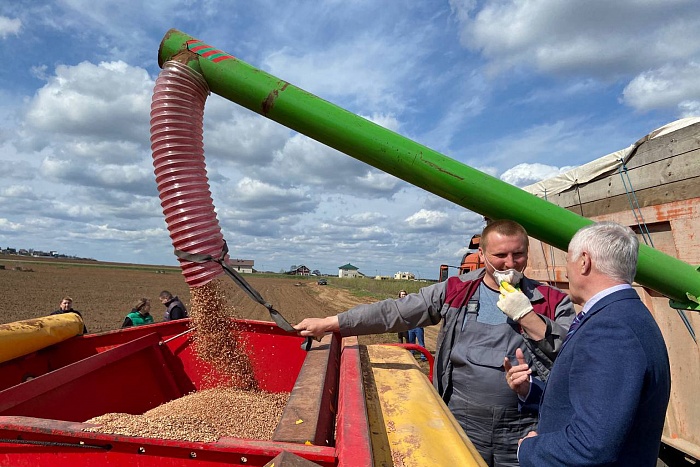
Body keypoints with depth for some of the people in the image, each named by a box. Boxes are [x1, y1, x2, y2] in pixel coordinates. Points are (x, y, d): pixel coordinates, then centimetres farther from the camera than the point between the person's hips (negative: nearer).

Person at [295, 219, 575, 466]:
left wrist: (527, 315, -20)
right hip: (463, 424, 0)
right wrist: (327, 324, -6)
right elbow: (392, 313, -5)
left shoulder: (553, 303, -2)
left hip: (524, 431, 0)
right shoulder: (455, 292, -3)